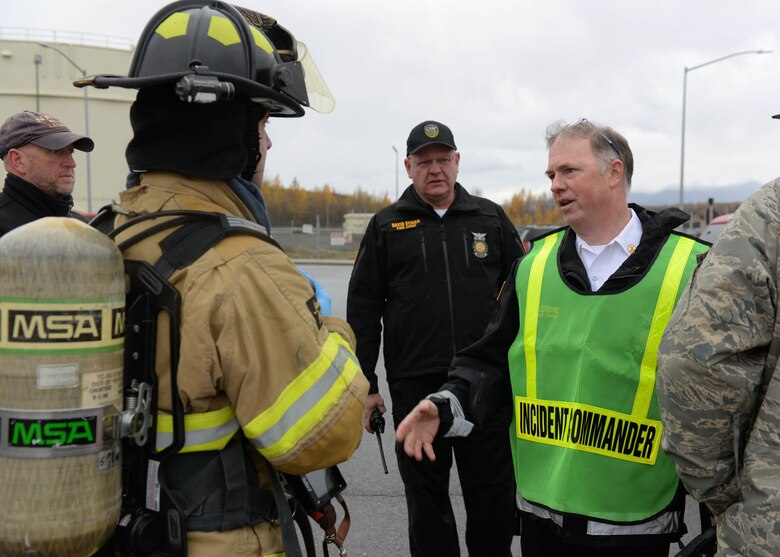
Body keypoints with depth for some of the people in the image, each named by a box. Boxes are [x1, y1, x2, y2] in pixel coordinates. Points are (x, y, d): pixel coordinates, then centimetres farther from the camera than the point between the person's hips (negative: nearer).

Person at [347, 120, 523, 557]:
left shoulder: (490, 218, 7)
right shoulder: (386, 226, 5)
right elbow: (363, 310, 5)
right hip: (414, 386, 0)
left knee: (494, 495, 8)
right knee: (426, 498, 10)